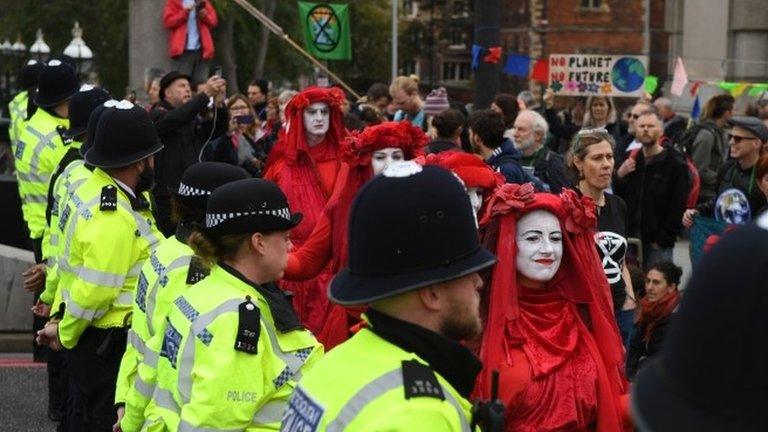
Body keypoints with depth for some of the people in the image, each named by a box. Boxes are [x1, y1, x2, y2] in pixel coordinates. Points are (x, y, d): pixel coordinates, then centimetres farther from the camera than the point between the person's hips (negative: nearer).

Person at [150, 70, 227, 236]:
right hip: (167, 196, -7)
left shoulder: (193, 119, 19)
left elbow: (217, 130, 7)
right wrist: (205, 94, -26)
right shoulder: (157, 115, -4)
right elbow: (176, 119, -24)